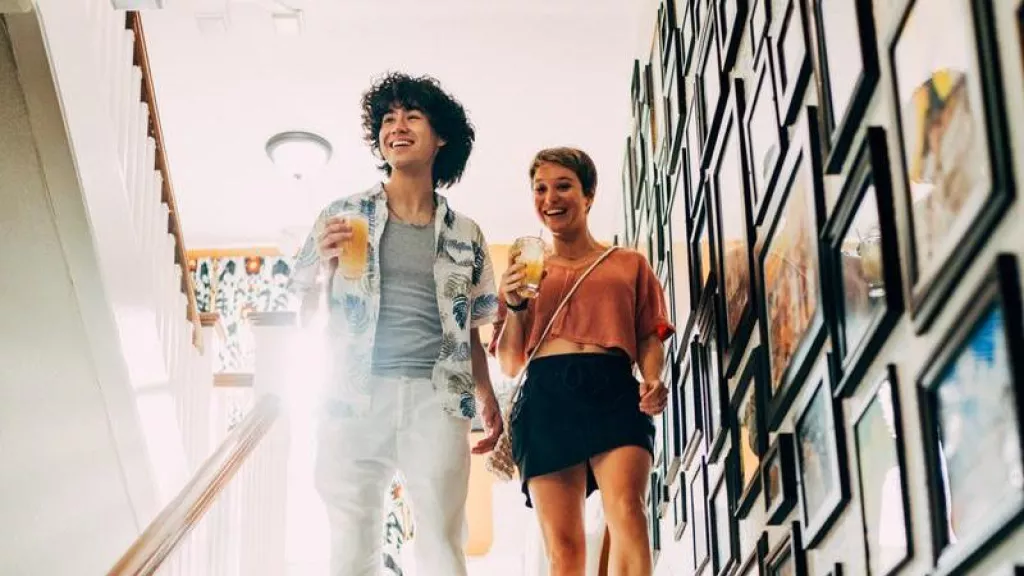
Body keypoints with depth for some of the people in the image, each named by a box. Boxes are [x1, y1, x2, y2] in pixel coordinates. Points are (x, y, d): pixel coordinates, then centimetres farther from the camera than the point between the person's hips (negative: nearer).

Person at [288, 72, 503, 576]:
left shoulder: (465, 235, 15)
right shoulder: (343, 216, 11)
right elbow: (301, 312, 11)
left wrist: (487, 399, 6)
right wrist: (324, 262, -7)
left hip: (437, 399, 1)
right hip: (355, 397, -1)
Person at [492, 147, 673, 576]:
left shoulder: (630, 264, 21)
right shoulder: (525, 271, 23)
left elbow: (650, 338, 13)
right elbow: (510, 364, 19)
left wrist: (653, 381, -8)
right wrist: (515, 304, 2)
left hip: (614, 392, -1)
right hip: (546, 398, 1)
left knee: (627, 513, -27)